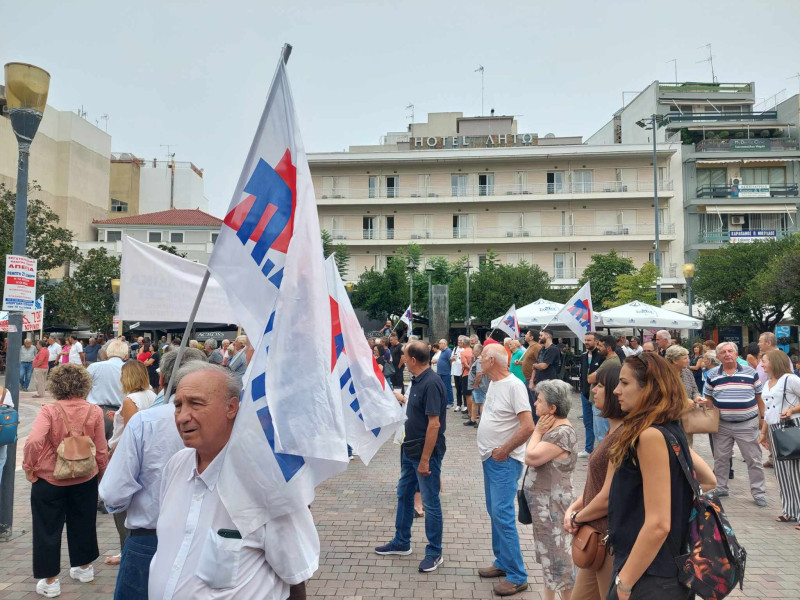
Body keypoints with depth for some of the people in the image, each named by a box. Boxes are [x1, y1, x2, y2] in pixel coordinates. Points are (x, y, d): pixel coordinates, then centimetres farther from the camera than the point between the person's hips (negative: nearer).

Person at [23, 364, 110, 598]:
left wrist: (29, 467, -10)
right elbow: (101, 449, -3)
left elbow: (34, 441, -27)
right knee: (82, 523, 21)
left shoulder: (49, 411, -15)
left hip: (49, 480, -2)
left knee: (48, 529, 12)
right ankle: (83, 567, 36)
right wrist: (101, 471, 14)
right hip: (85, 479, 3)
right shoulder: (94, 412, -8)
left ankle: (50, 580, 20)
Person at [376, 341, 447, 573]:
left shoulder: (431, 383, -24)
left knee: (430, 502, 5)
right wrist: (402, 399, 30)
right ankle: (401, 543, 37)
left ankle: (434, 553, 20)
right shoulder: (417, 380, 5)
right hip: (410, 449, 10)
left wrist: (425, 460, -24)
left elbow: (434, 423, -26)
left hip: (427, 452, -10)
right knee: (404, 494, 20)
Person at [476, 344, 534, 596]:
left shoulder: (513, 385, -19)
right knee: (494, 513, 17)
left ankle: (517, 576, 4)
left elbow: (528, 426, -25)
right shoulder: (494, 383, 8)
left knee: (503, 515, -7)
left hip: (504, 461, -9)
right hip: (491, 458, 9)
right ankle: (502, 562, 31)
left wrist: (504, 451, -17)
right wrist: (490, 451, 9)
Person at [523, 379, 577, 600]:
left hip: (552, 504, -10)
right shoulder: (551, 427, 7)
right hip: (543, 502, 10)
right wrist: (539, 431, 2)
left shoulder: (563, 433, -24)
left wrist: (537, 432, -17)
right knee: (548, 552, 21)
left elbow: (531, 457, -26)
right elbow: (531, 457, 11)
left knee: (558, 554, 2)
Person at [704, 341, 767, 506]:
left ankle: (759, 492, 15)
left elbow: (759, 397, 5)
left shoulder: (750, 372, -1)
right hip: (721, 424, 2)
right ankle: (720, 488, 25)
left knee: (754, 459, 4)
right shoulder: (712, 375, 2)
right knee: (720, 458, 11)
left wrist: (763, 418, 2)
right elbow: (708, 398, 10)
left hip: (747, 424, -2)